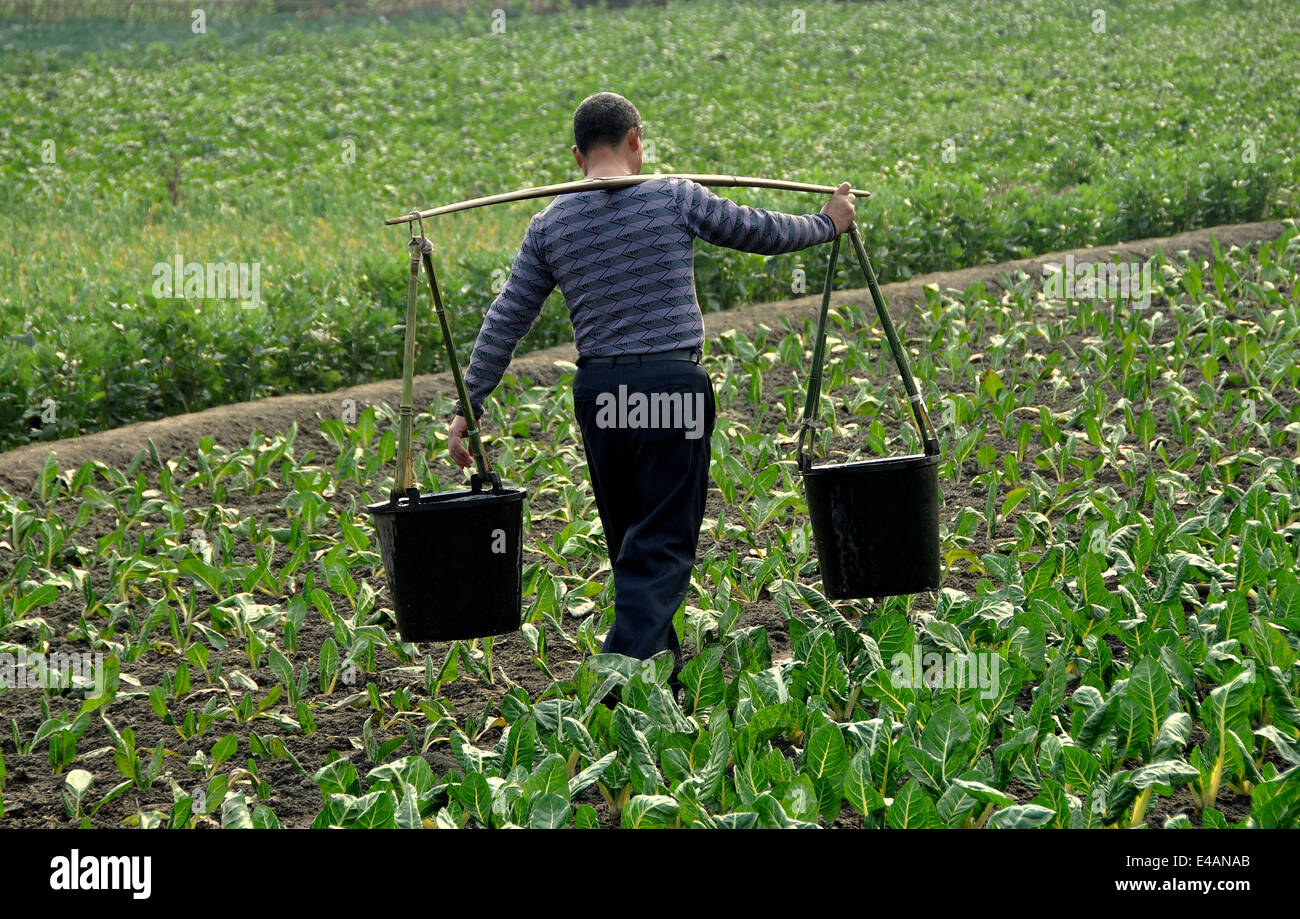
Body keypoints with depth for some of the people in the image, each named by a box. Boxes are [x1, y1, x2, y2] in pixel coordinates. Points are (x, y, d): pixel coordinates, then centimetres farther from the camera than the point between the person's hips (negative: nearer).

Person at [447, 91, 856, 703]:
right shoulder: (674, 198, -2)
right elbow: (760, 233, 10)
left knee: (628, 543, 17)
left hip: (598, 391, 4)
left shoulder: (551, 223, 6)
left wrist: (469, 406, 12)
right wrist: (827, 224, 29)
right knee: (662, 545, -2)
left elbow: (504, 323, 6)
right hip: (672, 387, -4)